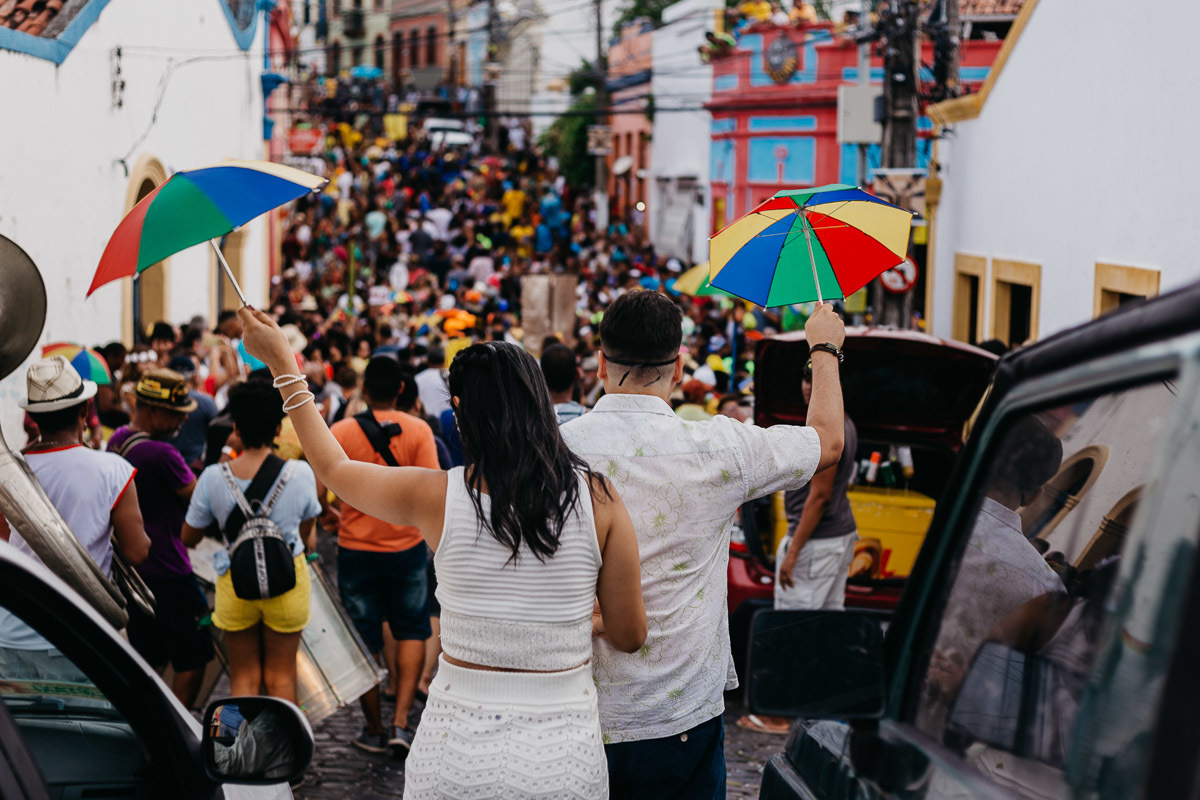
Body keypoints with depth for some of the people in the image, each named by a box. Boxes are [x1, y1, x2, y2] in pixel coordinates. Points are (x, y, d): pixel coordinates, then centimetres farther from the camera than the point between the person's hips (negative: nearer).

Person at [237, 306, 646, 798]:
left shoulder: (436, 495, -9)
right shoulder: (598, 499, -9)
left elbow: (332, 469, 10)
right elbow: (629, 637, -2)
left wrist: (280, 363, 19)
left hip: (458, 753, -1)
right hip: (566, 757, 1)